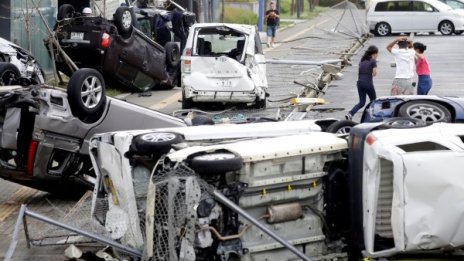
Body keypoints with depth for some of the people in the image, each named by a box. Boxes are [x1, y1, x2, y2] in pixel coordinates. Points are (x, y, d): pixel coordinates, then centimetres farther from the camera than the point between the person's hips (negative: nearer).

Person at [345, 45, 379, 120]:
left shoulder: (362, 60, 14)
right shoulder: (373, 61, -6)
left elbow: (359, 72, 13)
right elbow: (374, 73, -8)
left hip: (360, 82, 6)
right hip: (368, 83, -6)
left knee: (361, 102, 9)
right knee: (373, 101, 14)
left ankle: (350, 114, -10)